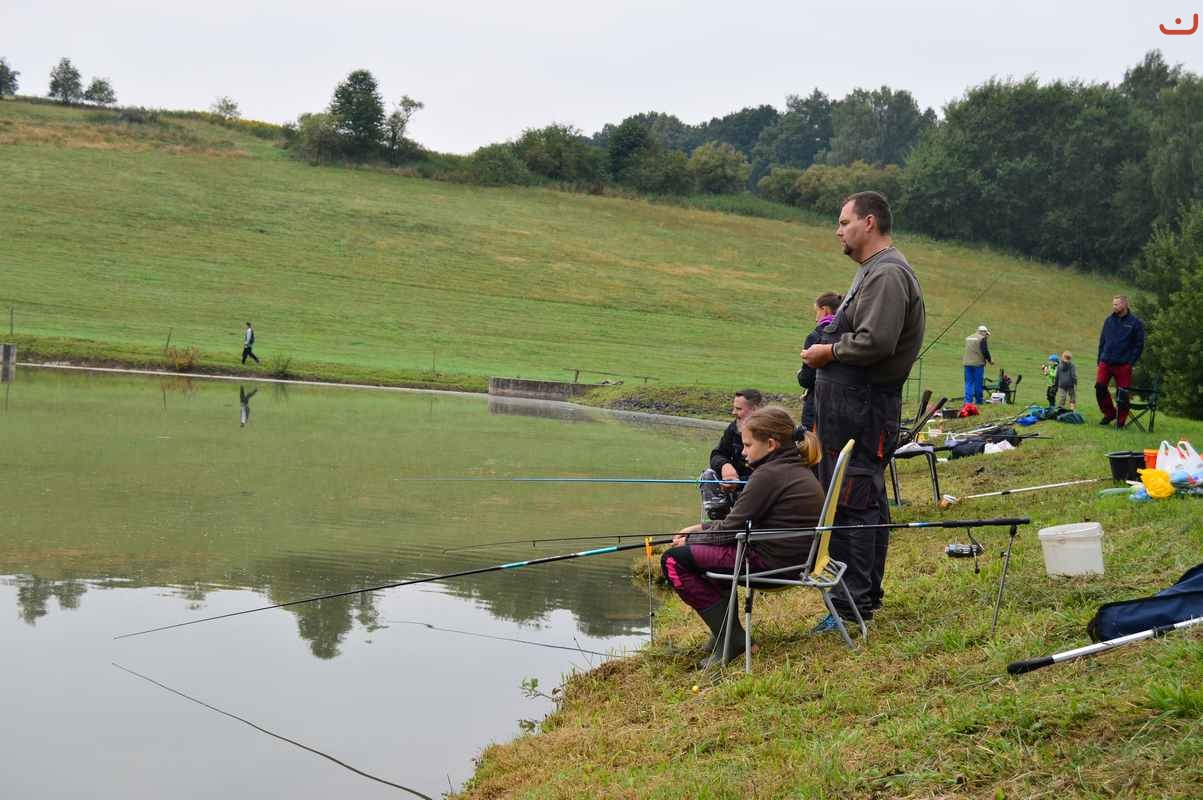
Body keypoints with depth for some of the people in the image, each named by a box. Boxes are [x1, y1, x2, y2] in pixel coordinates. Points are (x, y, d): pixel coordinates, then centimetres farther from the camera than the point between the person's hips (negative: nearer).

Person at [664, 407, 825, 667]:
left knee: (674, 560, -7)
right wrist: (701, 528, 14)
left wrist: (691, 539, 4)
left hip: (770, 562, -10)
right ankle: (727, 630, 24)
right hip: (795, 558, 10)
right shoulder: (798, 468, 13)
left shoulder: (769, 475, -17)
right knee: (703, 549, 29)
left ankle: (731, 638, -7)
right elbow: (743, 522, 19)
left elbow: (732, 529, -13)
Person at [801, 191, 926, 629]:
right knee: (867, 502, 16)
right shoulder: (874, 271, 21)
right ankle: (866, 594, 24)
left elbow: (876, 341, -24)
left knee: (851, 503, -10)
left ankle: (853, 603, -8)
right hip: (857, 403, 11)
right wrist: (828, 349, 10)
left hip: (861, 408, -11)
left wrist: (829, 351, -11)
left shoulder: (887, 274, -14)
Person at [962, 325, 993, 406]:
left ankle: (968, 400, -1)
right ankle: (978, 400, 7)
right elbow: (985, 351, -11)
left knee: (969, 383, 6)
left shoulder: (968, 338, 15)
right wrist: (989, 360, 3)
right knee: (978, 383, 3)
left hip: (967, 363, 5)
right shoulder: (982, 338, -7)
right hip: (978, 363, -5)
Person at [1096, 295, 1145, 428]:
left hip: (1123, 364, -3)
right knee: (1100, 386, -10)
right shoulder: (1109, 321, 11)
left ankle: (1121, 420, 12)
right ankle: (1109, 413, 9)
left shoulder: (1135, 322, 0)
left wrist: (1131, 361, -8)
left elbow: (1139, 345, 1)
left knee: (1122, 393, -1)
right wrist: (1100, 360, 10)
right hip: (1106, 362, 3)